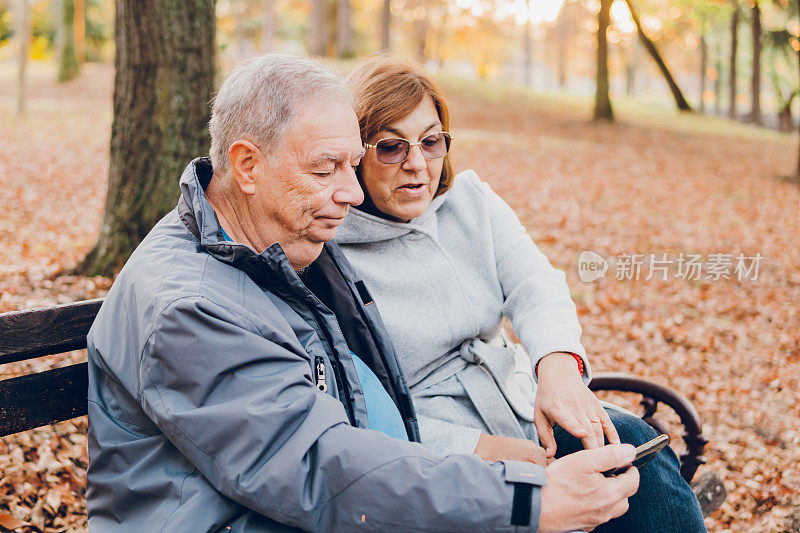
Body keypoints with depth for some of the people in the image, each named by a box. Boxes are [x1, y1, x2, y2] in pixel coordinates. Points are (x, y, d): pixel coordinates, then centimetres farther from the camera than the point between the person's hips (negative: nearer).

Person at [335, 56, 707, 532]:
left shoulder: (470, 197, 7)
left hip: (521, 411, 6)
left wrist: (558, 363, -32)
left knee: (634, 442, -19)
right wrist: (478, 449, -24)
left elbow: (533, 284, -9)